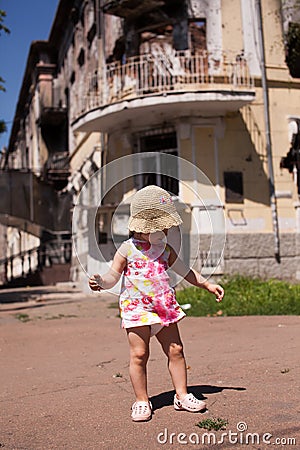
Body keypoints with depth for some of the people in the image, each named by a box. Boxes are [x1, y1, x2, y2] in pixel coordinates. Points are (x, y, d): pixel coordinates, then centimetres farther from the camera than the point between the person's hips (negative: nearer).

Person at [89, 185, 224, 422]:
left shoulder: (165, 249, 10)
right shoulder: (128, 249, -5)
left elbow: (185, 271, 21)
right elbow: (113, 276, -4)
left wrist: (208, 285, 21)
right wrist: (101, 282, -26)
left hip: (165, 307, 5)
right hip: (137, 308, -5)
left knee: (175, 350, 6)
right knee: (139, 354, -5)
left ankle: (182, 396, 18)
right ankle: (142, 401, 10)